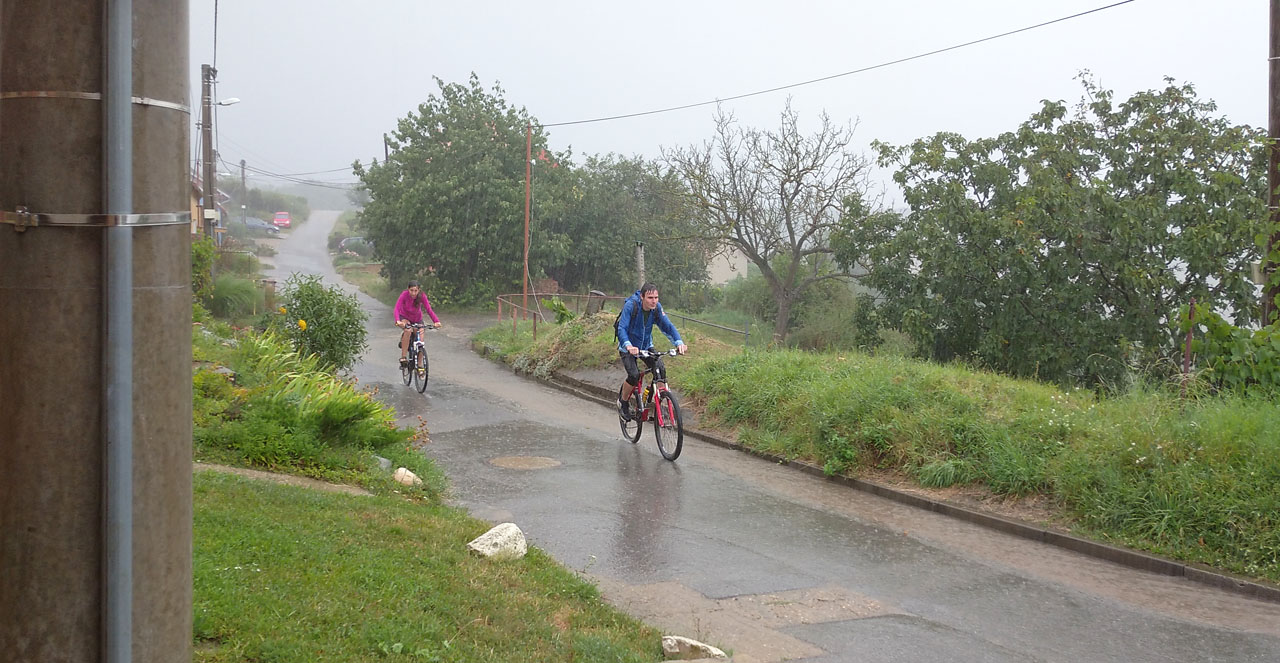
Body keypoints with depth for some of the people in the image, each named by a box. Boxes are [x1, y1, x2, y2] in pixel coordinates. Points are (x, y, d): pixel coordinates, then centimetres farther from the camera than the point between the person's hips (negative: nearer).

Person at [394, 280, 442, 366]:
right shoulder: (404, 295, -28)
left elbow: (428, 309, -28)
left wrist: (436, 321, -42)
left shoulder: (422, 296, -23)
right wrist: (397, 321, -54)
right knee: (408, 331, -34)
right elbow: (397, 308, -36)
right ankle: (403, 357, -27)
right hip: (405, 318, -2)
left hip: (417, 319, 2)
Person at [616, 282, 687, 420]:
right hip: (628, 346, -4)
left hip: (646, 345, 4)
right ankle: (623, 401, 5)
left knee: (661, 371, -18)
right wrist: (628, 346, -52)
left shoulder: (657, 308, -14)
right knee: (634, 375, -23)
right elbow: (622, 329, -33)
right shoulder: (630, 306, -27)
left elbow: (668, 326, -18)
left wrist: (679, 342, -36)